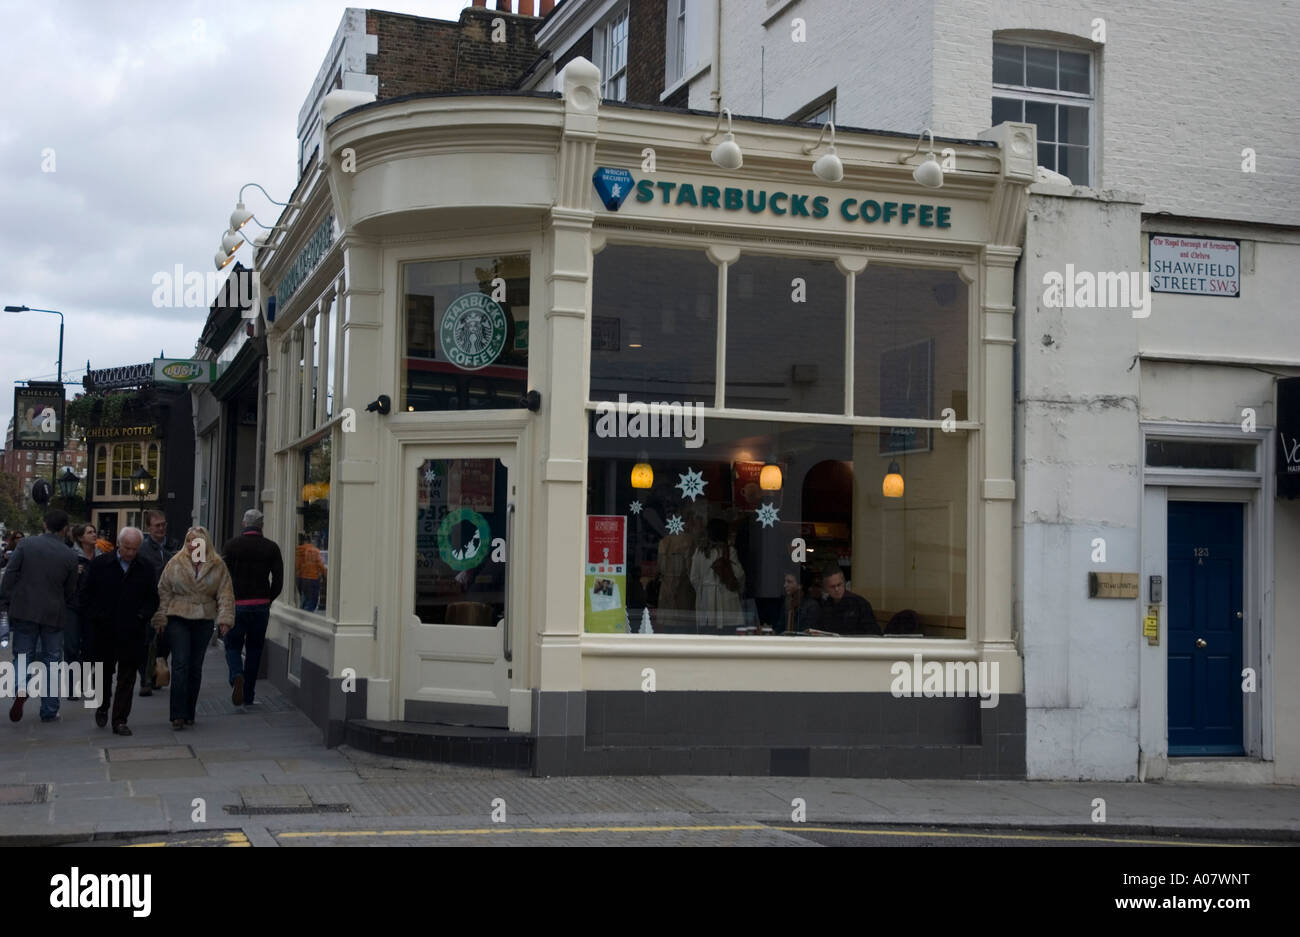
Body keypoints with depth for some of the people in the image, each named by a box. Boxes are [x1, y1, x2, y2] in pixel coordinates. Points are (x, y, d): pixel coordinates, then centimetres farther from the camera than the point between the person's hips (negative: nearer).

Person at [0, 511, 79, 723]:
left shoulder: (25, 545, -5)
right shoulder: (69, 556, -2)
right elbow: (70, 591, 5)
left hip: (24, 611, 0)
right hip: (53, 615, 0)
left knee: (22, 656, 11)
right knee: (51, 661, 10)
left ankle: (20, 688, -20)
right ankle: (49, 711, 12)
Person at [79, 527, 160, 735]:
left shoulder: (146, 569, 3)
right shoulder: (100, 564, -1)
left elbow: (153, 599, 10)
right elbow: (84, 595, 2)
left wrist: (142, 616, -7)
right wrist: (95, 617, -8)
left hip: (132, 634, 0)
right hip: (104, 631, 0)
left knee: (127, 677, -1)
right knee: (104, 672, 14)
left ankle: (120, 720, 3)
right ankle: (102, 708, 38)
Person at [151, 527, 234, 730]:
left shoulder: (218, 566, 3)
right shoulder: (175, 563, 2)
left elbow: (225, 595, 3)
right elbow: (164, 591, 3)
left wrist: (224, 619, -6)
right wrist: (161, 619, -1)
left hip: (204, 622, 2)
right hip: (178, 620, -1)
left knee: (196, 667, 7)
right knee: (180, 665, -11)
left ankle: (189, 713, 17)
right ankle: (178, 715, -12)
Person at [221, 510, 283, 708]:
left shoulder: (231, 545, -2)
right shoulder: (271, 548, 1)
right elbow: (278, 582, -1)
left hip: (236, 605, -1)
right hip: (261, 607, 1)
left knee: (232, 647, 9)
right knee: (254, 650, 11)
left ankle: (237, 676, -21)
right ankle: (248, 697, 12)